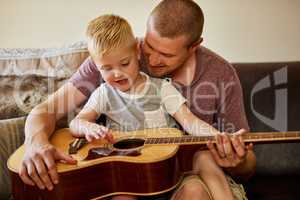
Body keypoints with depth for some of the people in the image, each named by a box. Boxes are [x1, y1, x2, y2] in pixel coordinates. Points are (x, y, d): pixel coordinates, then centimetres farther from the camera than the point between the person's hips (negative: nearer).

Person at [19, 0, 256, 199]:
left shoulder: (220, 76, -9)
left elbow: (247, 169, -2)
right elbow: (47, 109, -6)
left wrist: (238, 163, -27)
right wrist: (36, 144, -30)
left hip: (189, 174, 0)